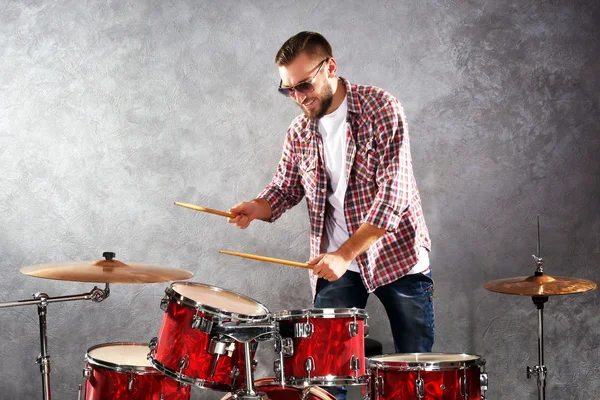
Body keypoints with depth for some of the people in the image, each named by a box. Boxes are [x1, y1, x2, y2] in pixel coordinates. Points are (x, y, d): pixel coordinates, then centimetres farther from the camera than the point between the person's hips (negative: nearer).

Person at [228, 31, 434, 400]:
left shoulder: (382, 110, -13)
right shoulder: (300, 132, 2)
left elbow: (393, 193, -19)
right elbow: (286, 187, 12)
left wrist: (345, 254, -27)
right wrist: (258, 208, -13)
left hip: (398, 255, -3)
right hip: (335, 264, 3)